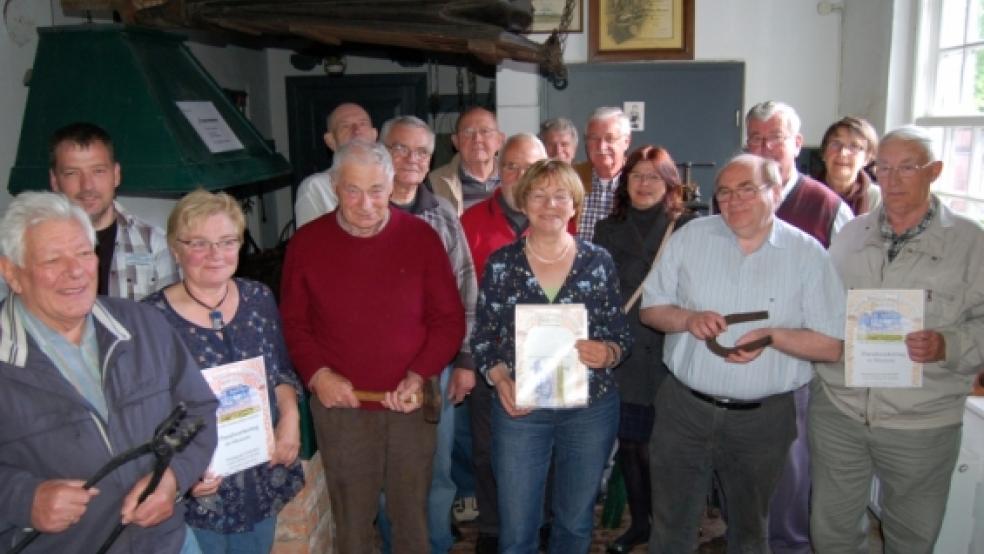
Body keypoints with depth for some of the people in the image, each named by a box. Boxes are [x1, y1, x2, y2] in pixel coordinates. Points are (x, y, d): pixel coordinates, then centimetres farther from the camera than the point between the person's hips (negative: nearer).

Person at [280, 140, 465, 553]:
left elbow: (450, 318, -2)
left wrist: (420, 377, -14)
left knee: (412, 514, 16)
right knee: (351, 520, 14)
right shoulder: (306, 242, -2)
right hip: (340, 407, 0)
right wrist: (316, 374, -13)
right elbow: (292, 323, 3)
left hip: (411, 404, 0)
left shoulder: (421, 236, -4)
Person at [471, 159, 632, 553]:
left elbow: (622, 333, 3)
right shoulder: (501, 263, -3)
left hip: (591, 408, 1)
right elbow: (482, 337, 2)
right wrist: (499, 379, -14)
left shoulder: (599, 262, -2)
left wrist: (609, 353, -18)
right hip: (520, 408, 0)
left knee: (576, 522, 18)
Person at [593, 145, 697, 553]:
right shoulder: (608, 229, 9)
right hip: (621, 353, 3)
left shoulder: (687, 228, -3)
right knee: (628, 443, 12)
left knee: (656, 447, 3)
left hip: (666, 355, -3)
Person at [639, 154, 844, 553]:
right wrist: (687, 318, -16)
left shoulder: (807, 254, -5)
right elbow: (650, 309, 4)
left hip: (762, 419, -1)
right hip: (684, 410, 1)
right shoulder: (691, 237, 0)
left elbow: (831, 345, -5)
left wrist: (773, 335, -22)